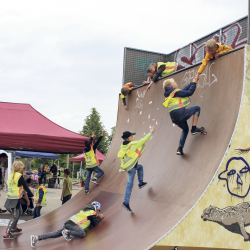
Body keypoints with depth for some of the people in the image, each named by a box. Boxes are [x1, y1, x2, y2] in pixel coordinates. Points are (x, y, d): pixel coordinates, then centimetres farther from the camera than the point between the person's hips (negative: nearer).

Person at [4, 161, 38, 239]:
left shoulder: (11, 175, 9)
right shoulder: (19, 176, -14)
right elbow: (26, 187, -13)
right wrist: (32, 196, -9)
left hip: (10, 197, 9)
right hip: (15, 199, -9)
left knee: (18, 213, 25)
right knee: (14, 216, -7)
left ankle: (14, 228, 39)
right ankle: (6, 234, -11)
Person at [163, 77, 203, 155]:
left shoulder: (168, 94, 21)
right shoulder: (176, 92, -5)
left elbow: (184, 90, 26)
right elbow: (189, 92, -6)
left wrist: (192, 83, 27)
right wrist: (194, 83, 8)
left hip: (174, 118, 9)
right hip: (180, 113, -9)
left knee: (185, 129, 27)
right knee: (197, 108, 9)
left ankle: (180, 148, 17)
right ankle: (194, 129, 5)